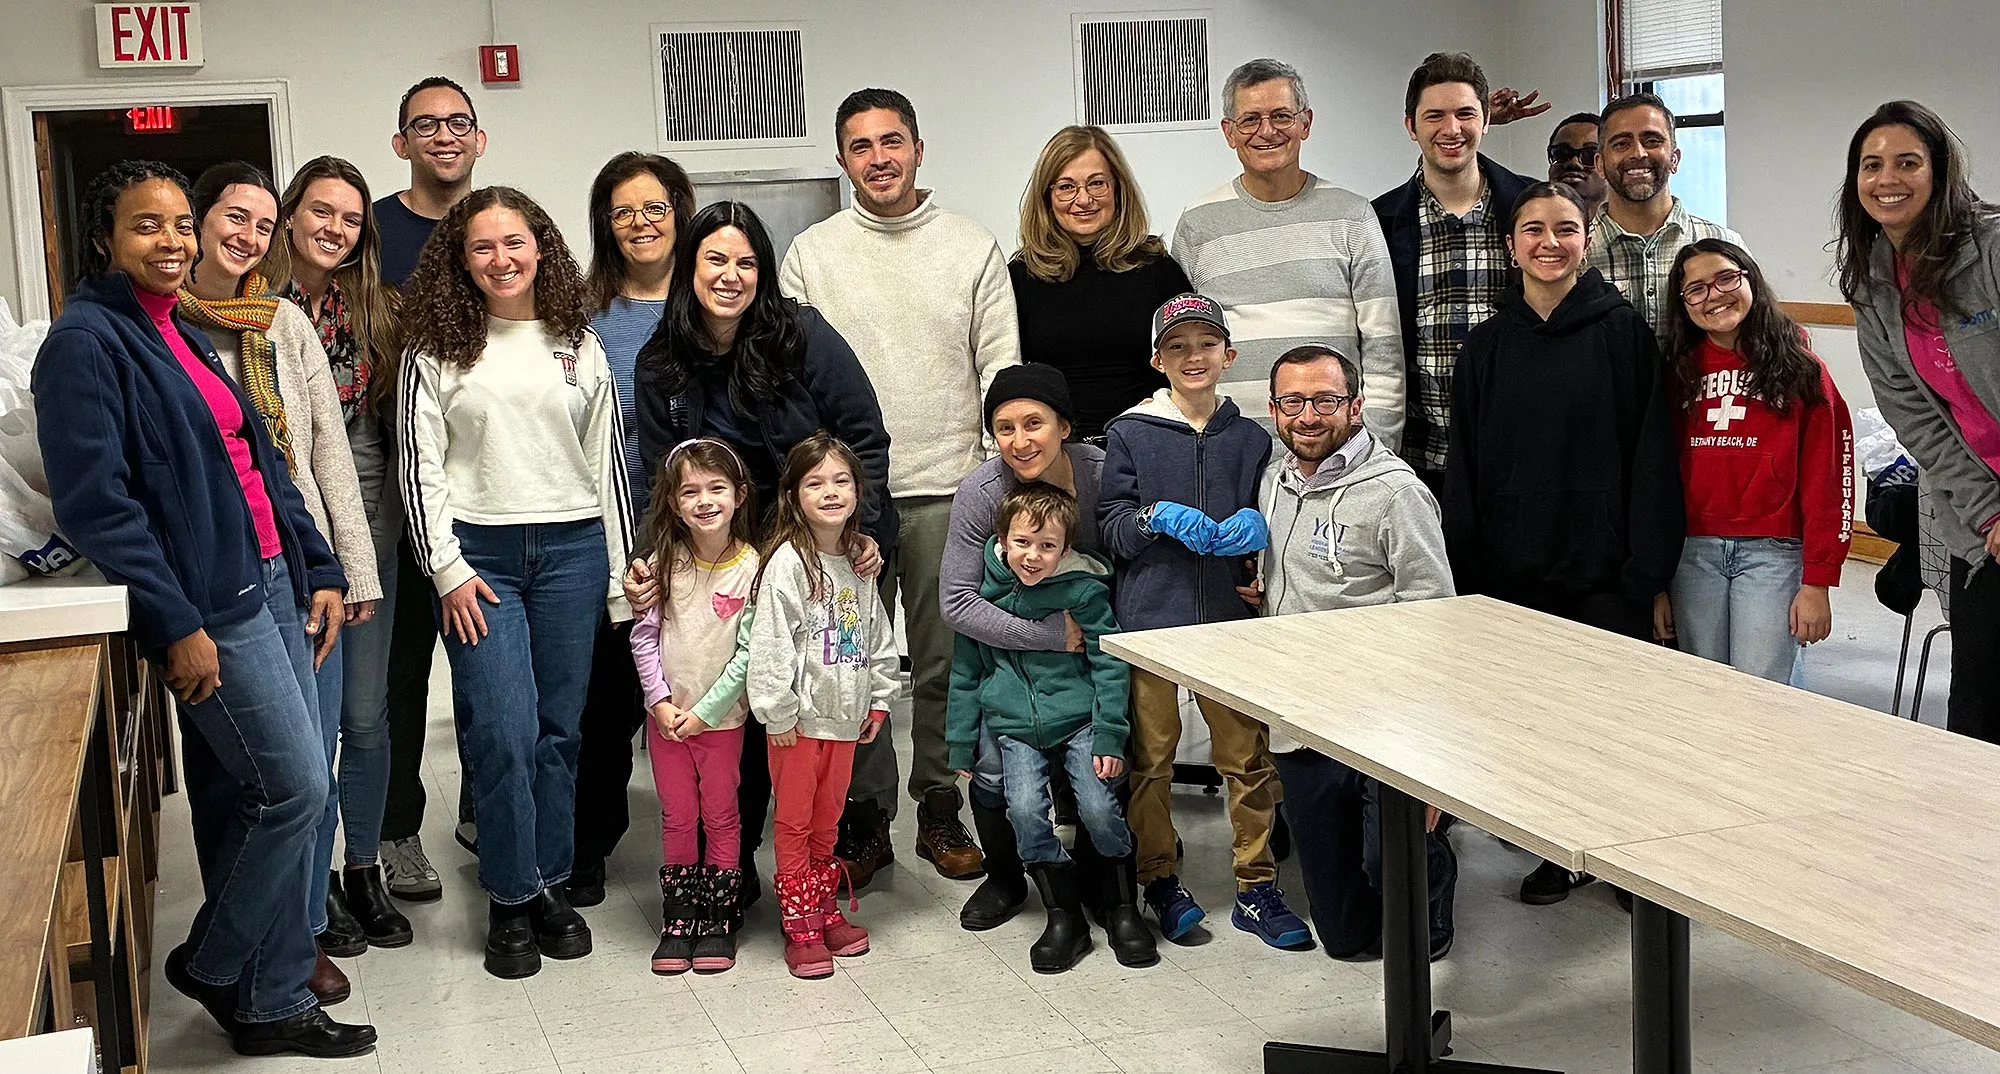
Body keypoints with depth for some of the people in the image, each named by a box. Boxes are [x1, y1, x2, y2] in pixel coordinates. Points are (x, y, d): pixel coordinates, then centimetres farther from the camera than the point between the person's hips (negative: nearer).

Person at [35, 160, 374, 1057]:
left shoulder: (186, 337, 17)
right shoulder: (85, 342, -10)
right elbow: (94, 501, -17)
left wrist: (319, 570, 14)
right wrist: (174, 625, -19)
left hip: (273, 587, 8)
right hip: (208, 608, -8)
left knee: (275, 797, 10)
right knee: (294, 788, -7)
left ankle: (274, 1000, 22)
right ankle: (213, 966, 14)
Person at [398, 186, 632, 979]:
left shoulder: (578, 345, 9)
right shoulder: (436, 351, 2)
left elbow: (607, 459, 10)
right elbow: (419, 466, -1)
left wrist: (623, 572, 8)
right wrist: (447, 568, -8)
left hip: (571, 549, 2)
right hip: (479, 555, -2)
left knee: (558, 727, 6)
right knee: (504, 730, -8)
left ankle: (550, 884, 19)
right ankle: (511, 900, 6)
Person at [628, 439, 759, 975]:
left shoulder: (752, 567, -11)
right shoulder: (665, 562, -3)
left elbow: (748, 652, -12)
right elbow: (644, 636, -1)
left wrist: (705, 710, -14)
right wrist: (660, 700, -9)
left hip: (722, 716, -2)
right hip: (667, 713, 2)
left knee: (720, 816, 8)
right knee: (677, 818, 10)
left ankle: (719, 922, 19)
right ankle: (678, 923, 19)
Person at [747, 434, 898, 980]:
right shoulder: (788, 562, -13)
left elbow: (880, 639, 15)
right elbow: (770, 642, -16)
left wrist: (878, 701, 12)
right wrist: (779, 712, -17)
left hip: (844, 715, 6)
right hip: (799, 719, -6)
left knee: (828, 818, 16)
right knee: (795, 820, 4)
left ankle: (826, 911, 28)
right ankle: (800, 928, 11)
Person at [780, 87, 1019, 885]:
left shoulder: (973, 247, 6)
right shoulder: (810, 255, 6)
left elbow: (1001, 371, 4)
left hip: (949, 489, 0)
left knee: (946, 662, 6)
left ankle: (940, 809, 20)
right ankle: (865, 814, 16)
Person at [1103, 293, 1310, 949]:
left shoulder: (1250, 438, 8)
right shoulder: (1131, 434, 2)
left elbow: (1271, 517, 16)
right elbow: (1108, 526, 1)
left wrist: (1254, 524, -7)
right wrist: (1158, 516, -17)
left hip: (1230, 618, 2)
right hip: (1150, 617, -2)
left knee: (1248, 758, 3)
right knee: (1151, 758, 4)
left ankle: (1257, 888, 14)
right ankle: (1159, 882, 20)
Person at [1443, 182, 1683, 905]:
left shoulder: (1624, 334, -3)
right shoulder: (1488, 344, 6)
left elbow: (1652, 461, -5)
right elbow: (1463, 468, 7)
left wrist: (1648, 575, -10)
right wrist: (1468, 579, 2)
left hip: (1605, 575, -3)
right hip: (1512, 576, 3)